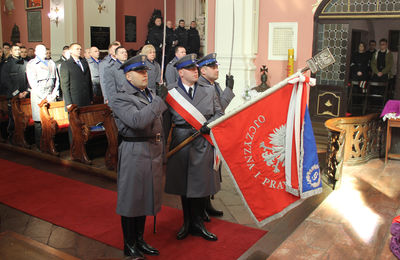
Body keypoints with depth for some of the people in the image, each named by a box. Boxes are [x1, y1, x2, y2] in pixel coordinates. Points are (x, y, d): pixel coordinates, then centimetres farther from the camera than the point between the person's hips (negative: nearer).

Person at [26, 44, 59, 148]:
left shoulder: (51, 63, 18)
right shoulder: (31, 64, 3)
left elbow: (56, 79, 17)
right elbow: (32, 83, -5)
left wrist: (54, 93, 2)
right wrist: (44, 96, -10)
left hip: (51, 96, 4)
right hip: (38, 96, -4)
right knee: (39, 121, -5)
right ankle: (39, 145, 2)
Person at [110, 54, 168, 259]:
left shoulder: (150, 94, 12)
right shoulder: (121, 99, -12)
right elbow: (137, 120, -29)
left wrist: (160, 150, 20)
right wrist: (159, 100, -23)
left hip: (153, 153, 8)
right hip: (134, 154, -8)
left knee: (145, 196, 17)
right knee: (131, 199, 4)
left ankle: (140, 240, 33)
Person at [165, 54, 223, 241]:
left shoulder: (208, 91, 6)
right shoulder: (170, 91, -2)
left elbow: (219, 113, 8)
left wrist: (209, 124, -11)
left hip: (203, 143, 1)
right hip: (180, 143, -1)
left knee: (200, 183, 6)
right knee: (183, 184, 11)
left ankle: (196, 223, 22)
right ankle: (187, 222, 28)